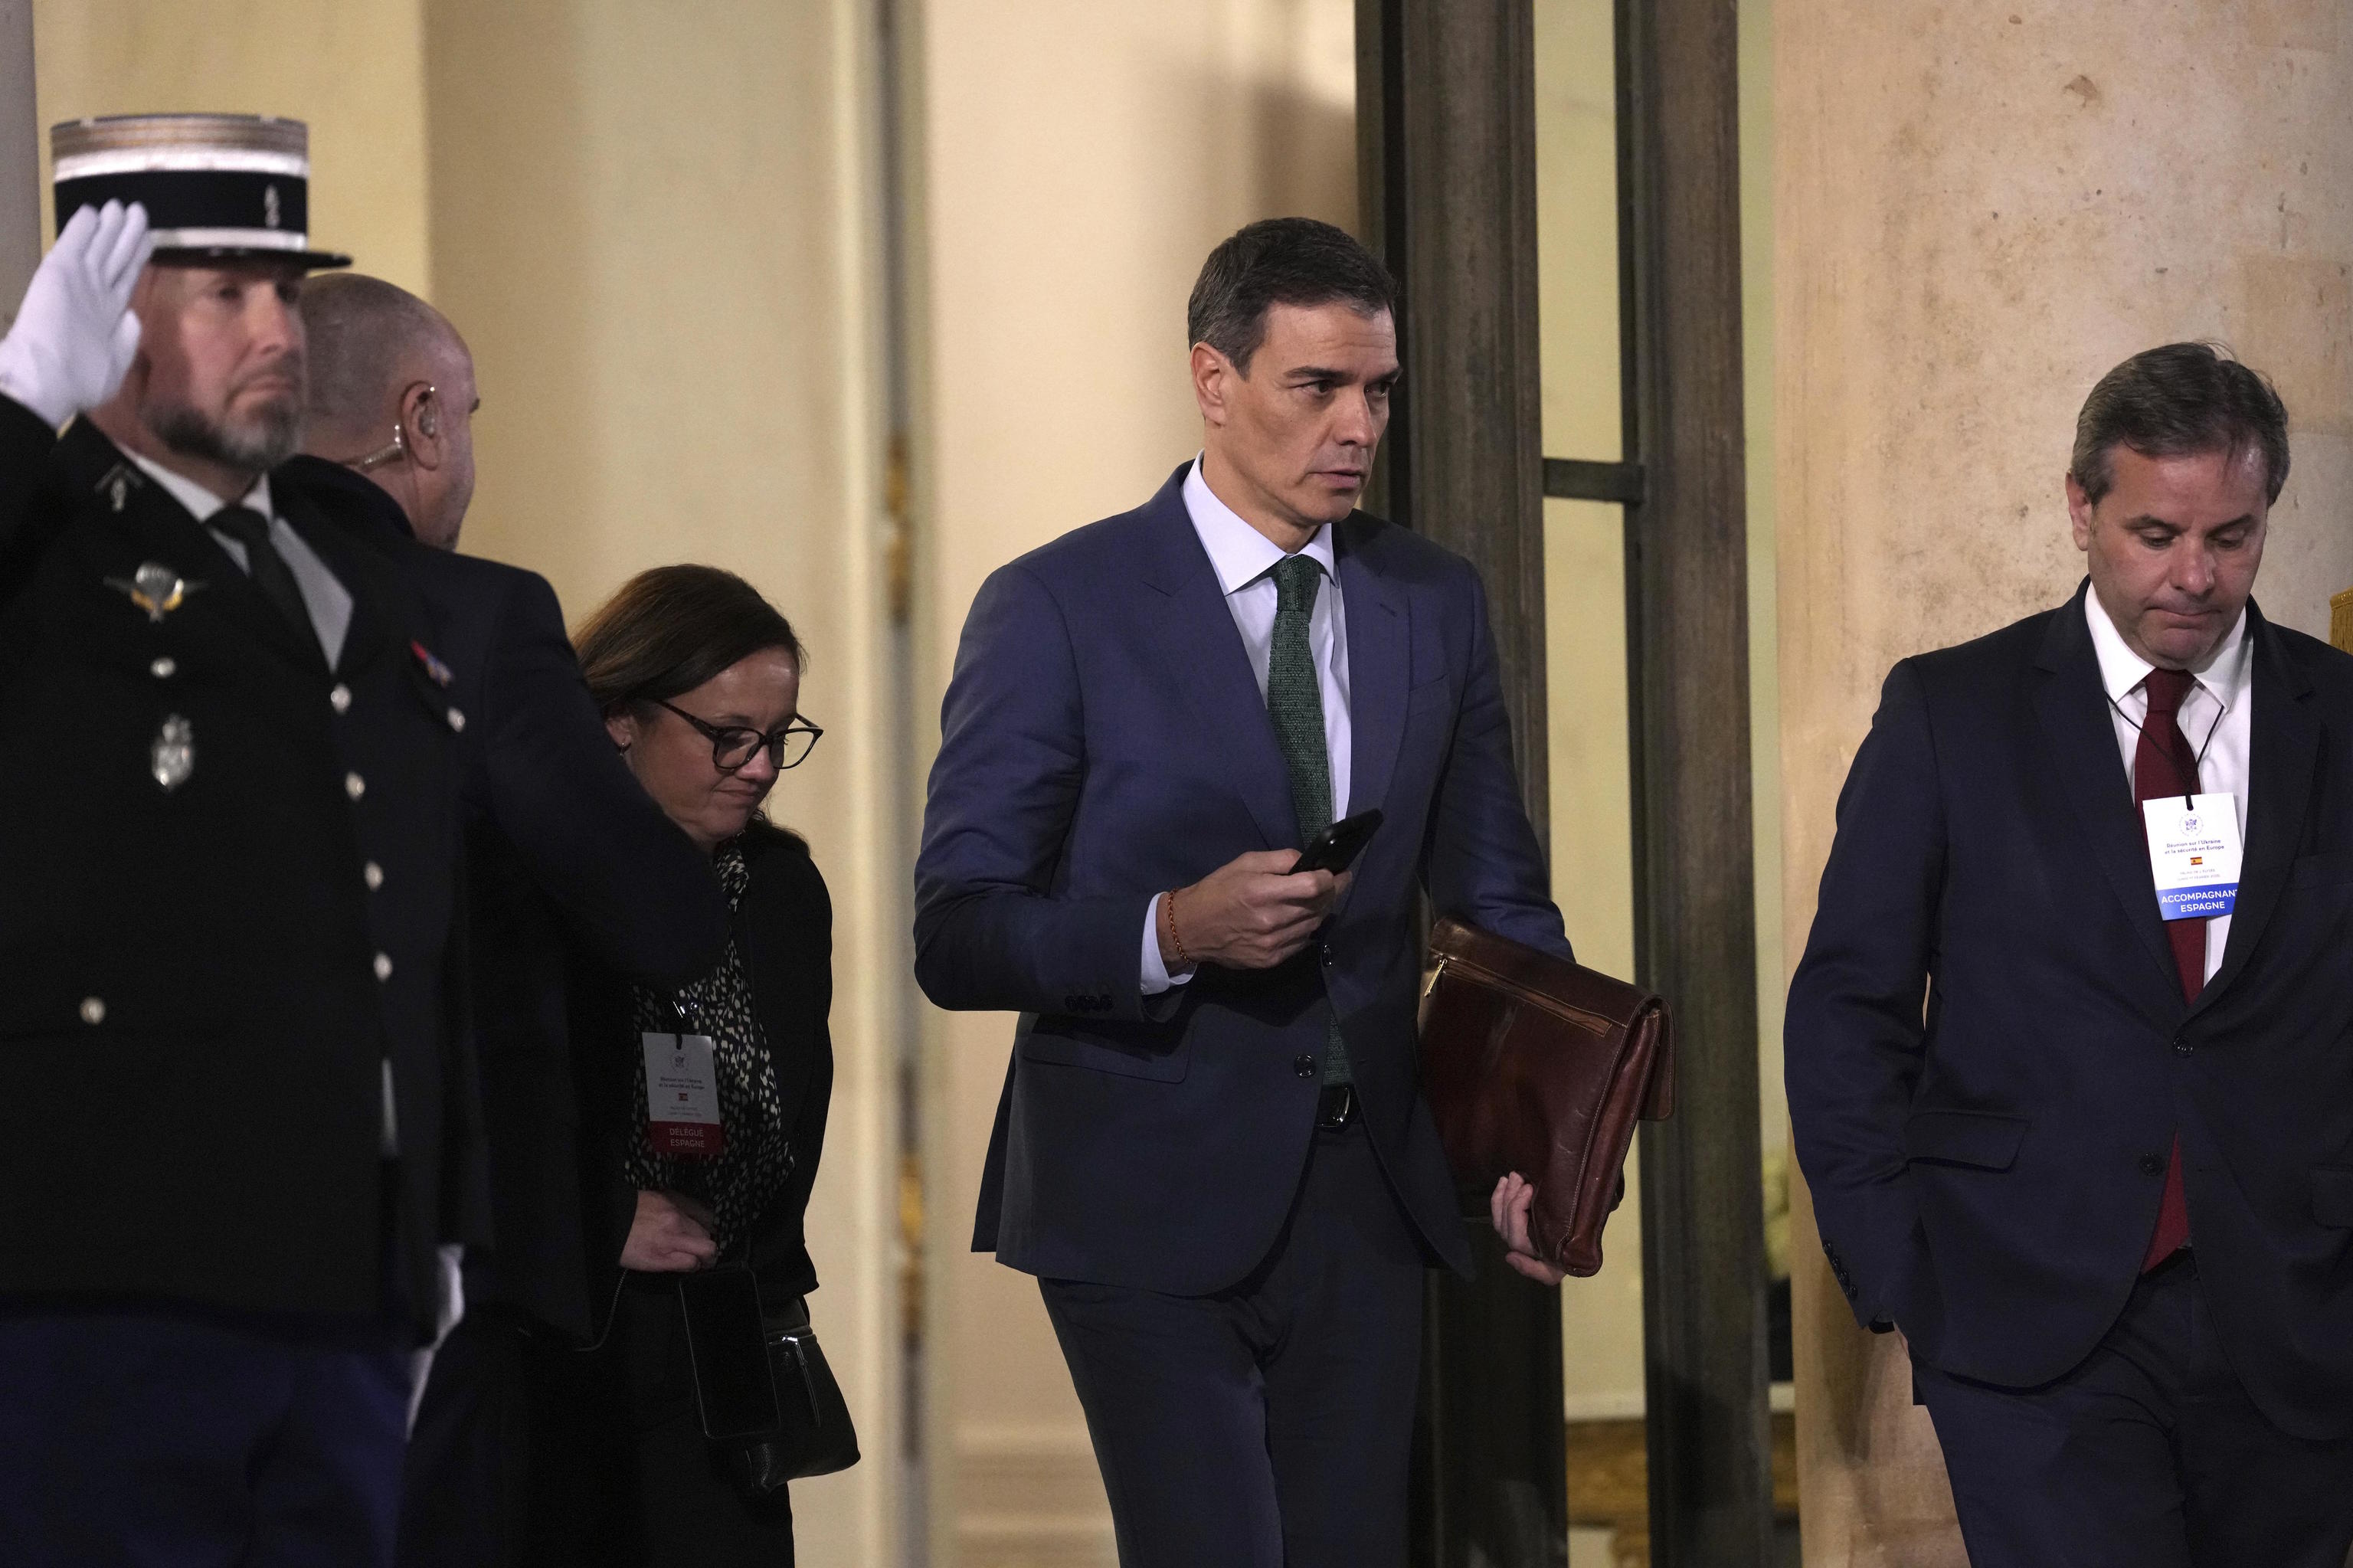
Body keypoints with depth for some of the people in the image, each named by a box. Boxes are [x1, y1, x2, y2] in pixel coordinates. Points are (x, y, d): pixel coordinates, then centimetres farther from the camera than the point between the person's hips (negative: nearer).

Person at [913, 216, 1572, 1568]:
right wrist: (1173, 932, -26)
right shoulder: (1059, 610, -6)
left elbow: (1497, 898, 15)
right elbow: (958, 938, -8)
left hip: (1369, 1201, 5)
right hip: (1154, 1206, -5)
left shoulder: (1437, 604, 10)